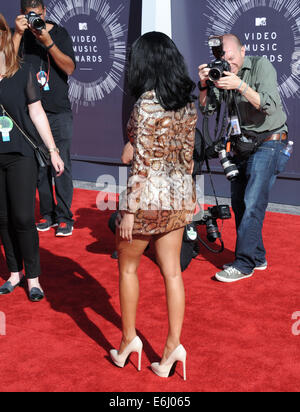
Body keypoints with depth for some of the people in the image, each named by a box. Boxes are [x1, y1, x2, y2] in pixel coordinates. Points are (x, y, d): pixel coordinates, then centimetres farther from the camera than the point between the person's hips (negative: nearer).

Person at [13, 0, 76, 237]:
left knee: (61, 165, -4)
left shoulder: (60, 33, 5)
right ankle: (47, 214, 14)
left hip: (59, 112, -2)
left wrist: (48, 42, -16)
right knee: (40, 166, 4)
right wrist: (18, 34, -13)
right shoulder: (20, 36, 8)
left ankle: (64, 217, 3)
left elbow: (70, 68, -6)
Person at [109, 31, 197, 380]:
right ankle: (172, 346, 14)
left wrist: (129, 210, -14)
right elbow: (187, 155, 10)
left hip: (149, 194, -6)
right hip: (178, 195, 6)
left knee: (127, 266, 14)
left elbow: (143, 162, -18)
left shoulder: (146, 103, -16)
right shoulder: (187, 102, 5)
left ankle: (128, 339, 22)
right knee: (172, 272, 10)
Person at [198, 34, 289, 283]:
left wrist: (240, 86, -31)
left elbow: (269, 106, -22)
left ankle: (244, 264, -7)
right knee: (239, 204, 8)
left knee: (252, 204, -13)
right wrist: (205, 84, -17)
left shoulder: (262, 66, -12)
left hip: (269, 143, -7)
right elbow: (206, 108, 0)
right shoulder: (223, 73, 4)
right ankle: (258, 257, 21)